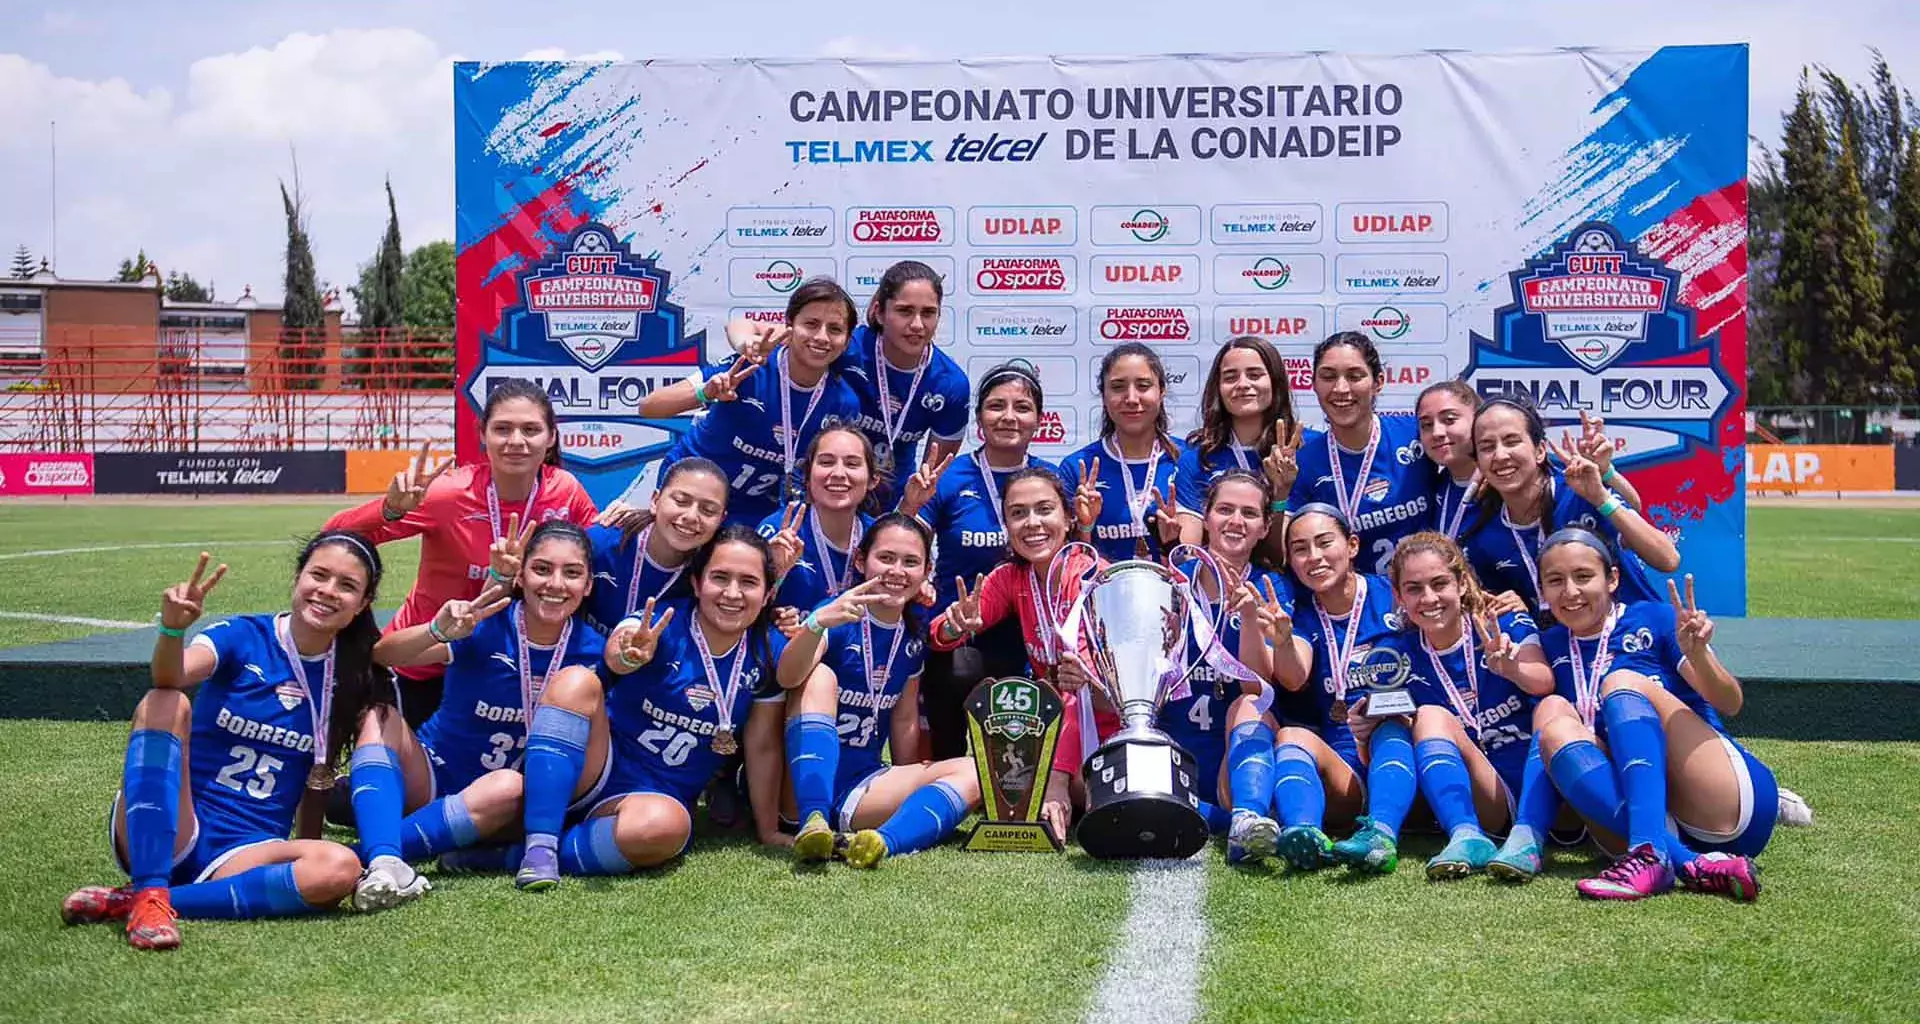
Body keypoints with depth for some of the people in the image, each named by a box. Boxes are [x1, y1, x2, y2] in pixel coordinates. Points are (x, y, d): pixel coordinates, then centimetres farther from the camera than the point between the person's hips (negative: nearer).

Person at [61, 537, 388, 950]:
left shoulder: (349, 679, 4)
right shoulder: (243, 637, -4)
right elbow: (172, 676, -25)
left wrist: (307, 850, 6)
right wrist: (172, 628, -45)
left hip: (245, 853, 2)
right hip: (167, 834, -2)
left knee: (339, 868, -31)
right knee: (164, 703, -26)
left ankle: (123, 901, -23)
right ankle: (149, 896, -34)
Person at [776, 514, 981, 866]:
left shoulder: (914, 636, 6)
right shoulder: (839, 617, -11)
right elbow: (787, 678, -30)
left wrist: (906, 788, 17)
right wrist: (818, 622, -49)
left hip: (860, 785, 5)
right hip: (807, 780, -5)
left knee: (973, 772, -15)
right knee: (820, 675, -26)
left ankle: (884, 841, -43)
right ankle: (813, 821, -39)